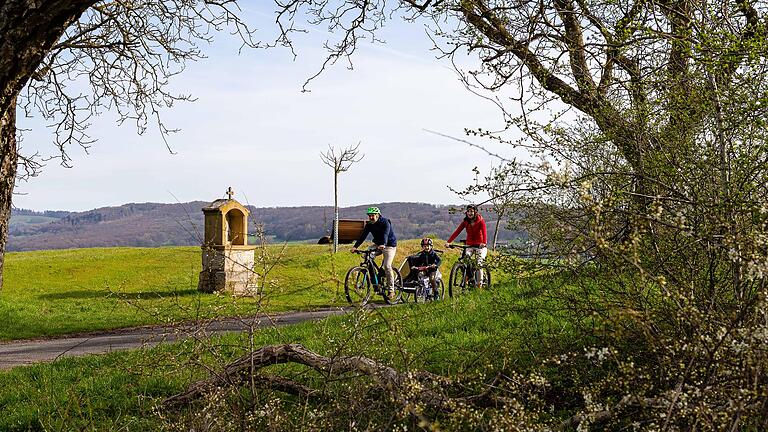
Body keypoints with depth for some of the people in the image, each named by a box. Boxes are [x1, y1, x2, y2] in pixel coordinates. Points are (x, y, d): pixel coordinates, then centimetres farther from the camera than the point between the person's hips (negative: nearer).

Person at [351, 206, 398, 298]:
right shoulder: (369, 224, -4)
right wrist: (355, 246, -25)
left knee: (387, 266, -20)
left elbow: (385, 234, -38)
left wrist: (383, 245, -57)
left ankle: (391, 290, -11)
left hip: (389, 245, -6)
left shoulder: (385, 222, -21)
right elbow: (363, 235, -12)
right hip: (377, 245, 6)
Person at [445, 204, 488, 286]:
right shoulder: (465, 222, 1)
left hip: (480, 246, -3)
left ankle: (478, 285, -3)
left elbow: (484, 232, -25)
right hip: (470, 246, 3)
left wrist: (484, 243, -45)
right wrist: (448, 242, -23)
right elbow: (457, 232, -10)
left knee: (478, 265, -15)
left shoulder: (480, 221, -10)